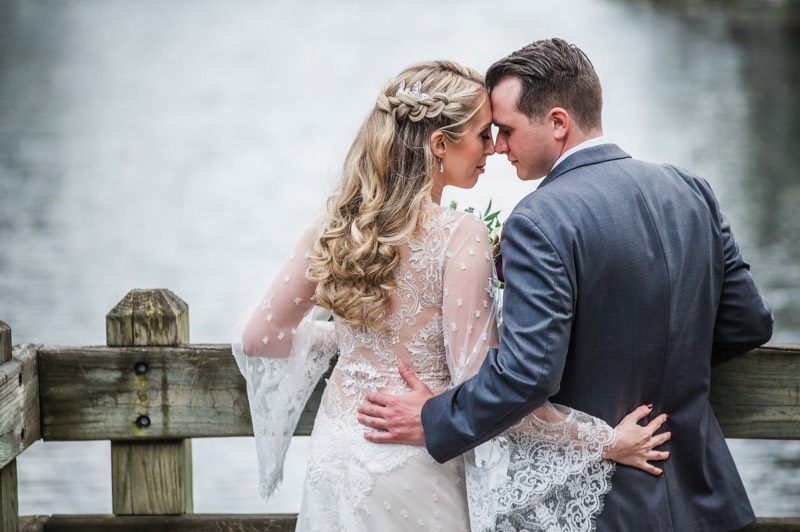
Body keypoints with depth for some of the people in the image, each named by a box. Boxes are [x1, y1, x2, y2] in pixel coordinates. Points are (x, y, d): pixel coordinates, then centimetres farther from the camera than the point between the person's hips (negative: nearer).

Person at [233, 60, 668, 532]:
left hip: (337, 459, 6)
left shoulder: (336, 226, -2)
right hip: (412, 470, -6)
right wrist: (600, 441, -17)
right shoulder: (459, 236, -19)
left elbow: (260, 337, 4)